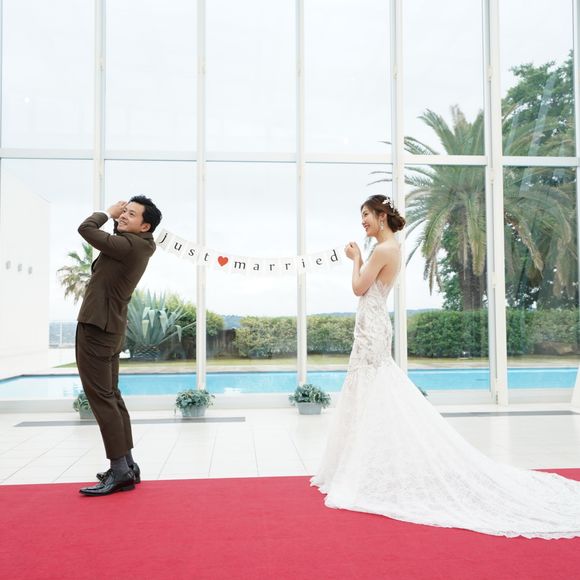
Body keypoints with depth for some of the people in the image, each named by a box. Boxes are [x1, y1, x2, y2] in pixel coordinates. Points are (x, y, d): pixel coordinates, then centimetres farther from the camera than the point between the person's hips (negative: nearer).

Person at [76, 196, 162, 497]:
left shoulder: (129, 245, -18)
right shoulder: (137, 245, 11)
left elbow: (86, 228, -15)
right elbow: (114, 235, 27)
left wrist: (107, 213, 1)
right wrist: (114, 215, 12)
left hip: (96, 326, -10)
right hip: (109, 327, 10)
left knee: (101, 398, -8)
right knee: (111, 395, 13)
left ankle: (119, 471, -5)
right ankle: (127, 464, 18)